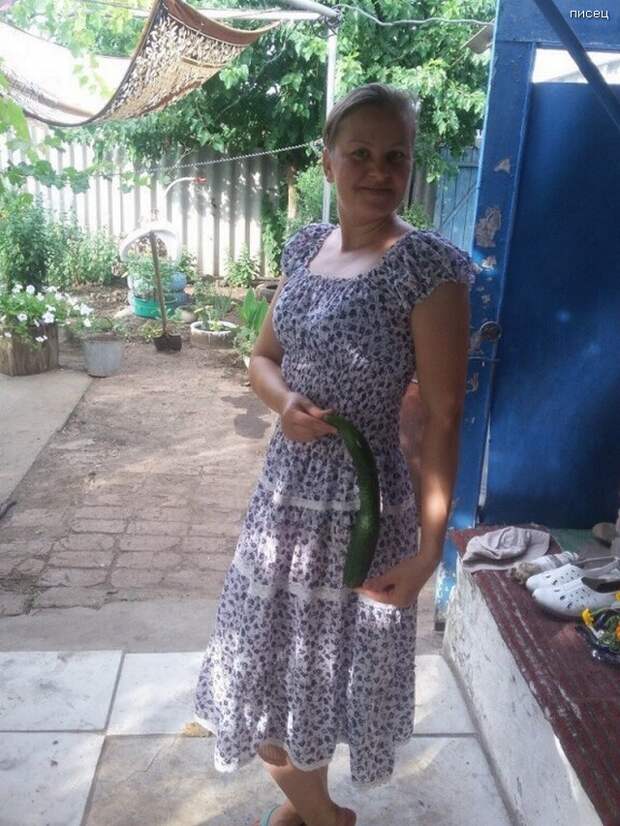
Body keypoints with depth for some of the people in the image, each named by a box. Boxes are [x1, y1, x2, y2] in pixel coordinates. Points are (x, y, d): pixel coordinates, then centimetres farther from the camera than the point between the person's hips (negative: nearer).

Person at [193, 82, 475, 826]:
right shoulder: (305, 246, 3)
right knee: (279, 657, 22)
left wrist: (430, 548, -18)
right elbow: (263, 356, 11)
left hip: (359, 503, -6)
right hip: (285, 489, 7)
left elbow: (442, 421, -17)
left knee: (326, 665, 13)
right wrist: (283, 403, -11)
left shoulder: (428, 266, -17)